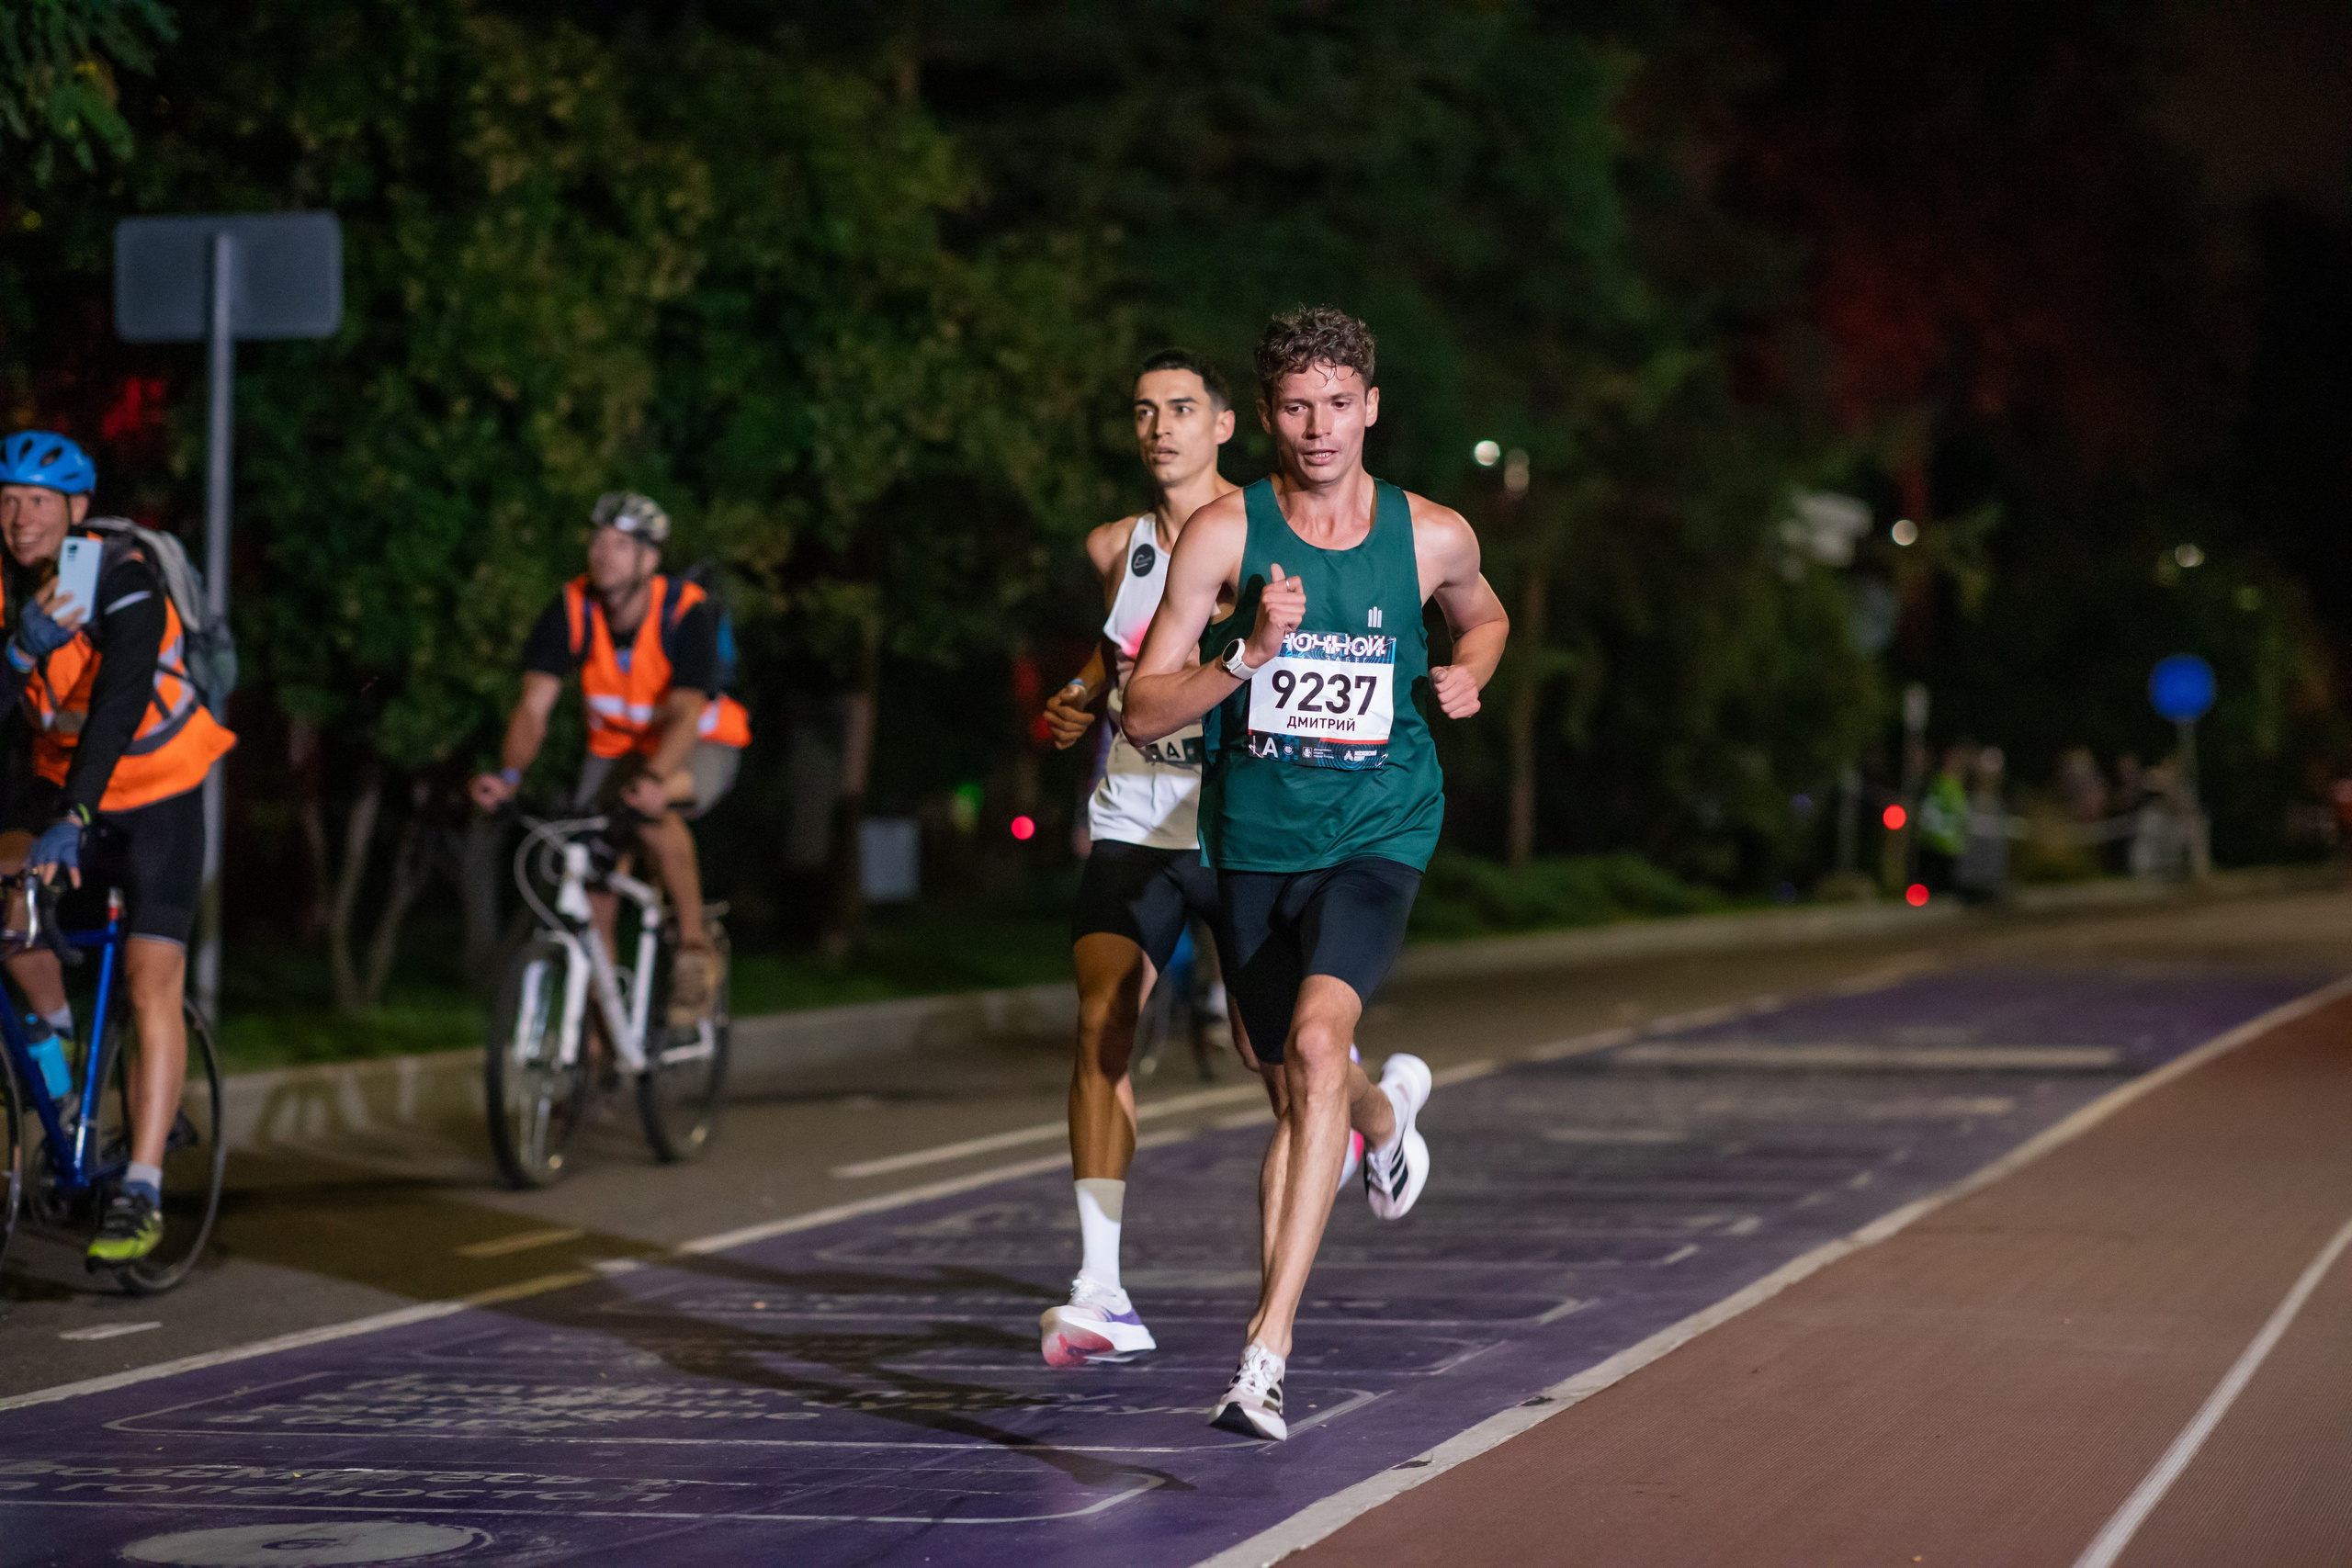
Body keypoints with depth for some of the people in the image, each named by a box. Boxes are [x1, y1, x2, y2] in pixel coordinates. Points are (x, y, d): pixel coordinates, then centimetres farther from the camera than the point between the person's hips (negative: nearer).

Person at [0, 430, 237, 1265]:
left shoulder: (122, 578, -25)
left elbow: (120, 702, -37)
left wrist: (71, 821, -47)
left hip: (157, 791, -5)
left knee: (152, 980, -13)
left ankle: (141, 1193, -12)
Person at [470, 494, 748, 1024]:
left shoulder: (686, 613, -27)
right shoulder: (571, 610, -18)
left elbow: (686, 713, -38)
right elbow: (534, 705, -24)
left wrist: (654, 780, -56)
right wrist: (509, 775, -43)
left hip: (701, 747, -4)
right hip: (616, 746, 4)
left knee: (650, 808, -36)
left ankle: (696, 949, -18)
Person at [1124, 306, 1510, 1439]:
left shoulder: (1432, 537, -2)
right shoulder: (1224, 534, -7)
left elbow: (1483, 618, 22)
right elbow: (1143, 712, -7)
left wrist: (1466, 674, 0)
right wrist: (1250, 653, -23)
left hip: (1377, 834, -2)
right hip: (1254, 841, 2)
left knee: (1317, 1042, -27)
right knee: (1297, 1096, 13)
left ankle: (1267, 1348, -28)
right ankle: (1387, 1111, 53)